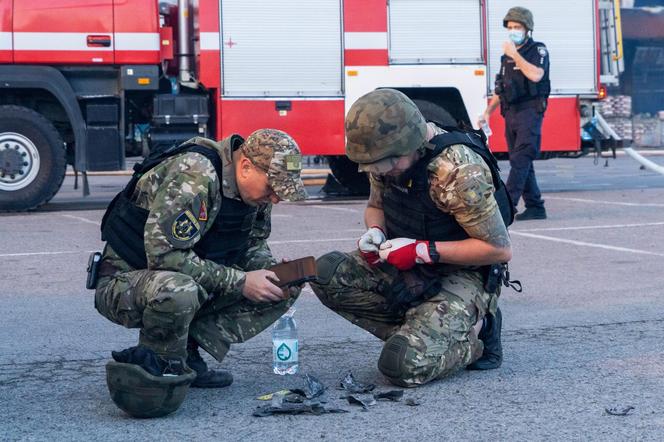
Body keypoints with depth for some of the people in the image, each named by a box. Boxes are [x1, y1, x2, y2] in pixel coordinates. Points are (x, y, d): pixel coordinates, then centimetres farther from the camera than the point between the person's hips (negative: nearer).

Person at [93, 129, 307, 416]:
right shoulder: (193, 175, -28)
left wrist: (276, 272, -12)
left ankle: (186, 354, -4)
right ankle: (157, 368, -12)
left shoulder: (256, 187, -2)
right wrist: (239, 282, -28)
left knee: (285, 289, -4)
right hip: (125, 282, -8)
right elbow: (164, 254, -32)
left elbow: (254, 245, 11)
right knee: (177, 290, -42)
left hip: (197, 284, 8)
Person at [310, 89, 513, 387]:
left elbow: (500, 250, -22)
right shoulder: (385, 157, -5)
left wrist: (422, 250, -26)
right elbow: (376, 205, 16)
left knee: (403, 365, -27)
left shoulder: (459, 169, -27)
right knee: (327, 273, -16)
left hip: (462, 276, -8)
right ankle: (418, 331, -5)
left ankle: (472, 337, 2)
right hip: (408, 269, 8)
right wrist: (375, 232, -10)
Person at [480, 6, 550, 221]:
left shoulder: (538, 50, -2)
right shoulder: (506, 56, 18)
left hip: (530, 112, -8)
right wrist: (488, 111, 15)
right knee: (522, 162, 7)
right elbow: (500, 88, 24)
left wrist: (515, 55, -15)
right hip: (511, 113, 8)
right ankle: (535, 207, 12)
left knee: (520, 160, -15)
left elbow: (535, 75, -21)